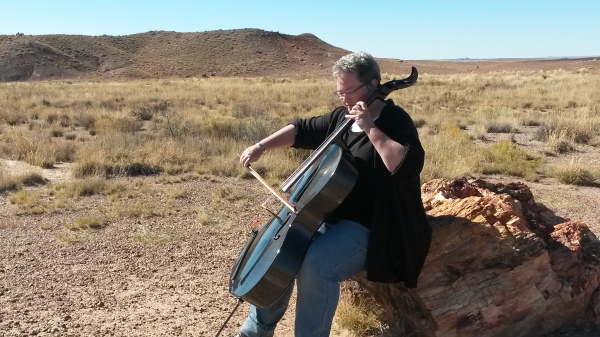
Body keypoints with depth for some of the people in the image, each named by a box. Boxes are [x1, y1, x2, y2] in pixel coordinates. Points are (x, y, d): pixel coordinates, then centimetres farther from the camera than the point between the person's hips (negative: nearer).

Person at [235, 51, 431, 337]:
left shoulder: (395, 120, -13)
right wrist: (262, 146, 8)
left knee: (316, 265, -31)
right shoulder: (341, 117, 9)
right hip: (330, 215, 9)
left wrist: (370, 129, -27)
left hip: (369, 227, -8)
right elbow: (302, 130, 19)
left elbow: (408, 166, -29)